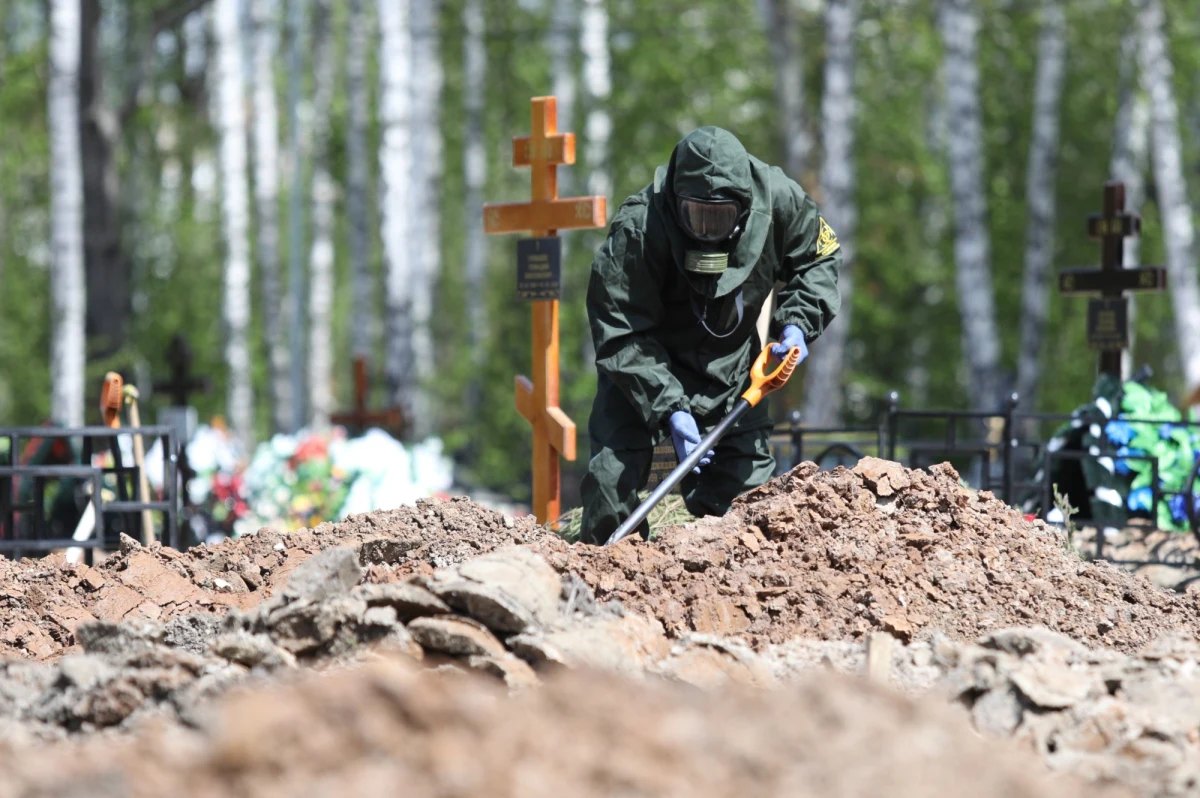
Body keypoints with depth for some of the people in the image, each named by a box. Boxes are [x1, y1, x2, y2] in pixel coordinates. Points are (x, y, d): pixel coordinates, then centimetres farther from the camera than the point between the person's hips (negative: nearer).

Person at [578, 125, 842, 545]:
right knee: (611, 483, -15)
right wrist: (669, 410, -37)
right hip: (648, 367, -3)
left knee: (749, 483, 1)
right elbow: (621, 337, -28)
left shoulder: (779, 200, -21)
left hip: (729, 366, 3)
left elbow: (819, 259, 1)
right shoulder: (637, 230, -32)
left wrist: (798, 324, -16)